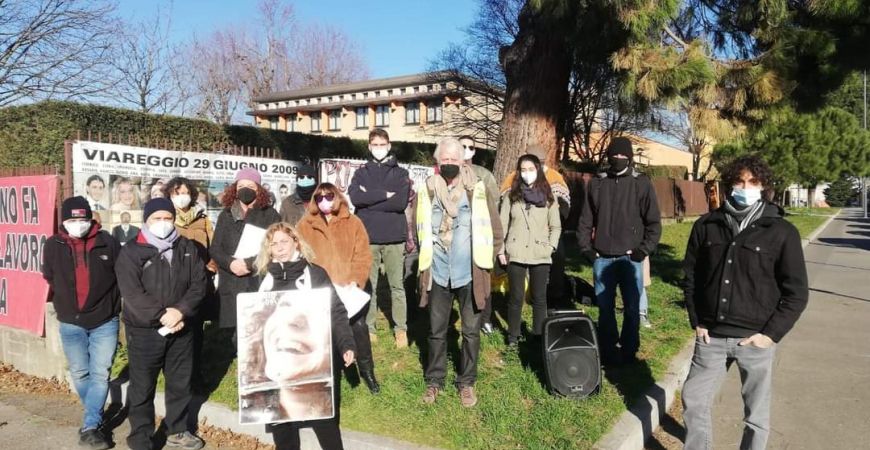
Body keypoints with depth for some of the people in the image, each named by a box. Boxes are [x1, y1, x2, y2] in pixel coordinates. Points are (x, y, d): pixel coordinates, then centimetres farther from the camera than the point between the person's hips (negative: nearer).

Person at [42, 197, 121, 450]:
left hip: (105, 322, -2)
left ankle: (90, 427, 5)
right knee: (80, 374, 13)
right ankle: (96, 420, 31)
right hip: (70, 324, 2)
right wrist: (64, 304, 12)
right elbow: (49, 279, 13)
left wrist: (114, 304, 2)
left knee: (100, 374, -2)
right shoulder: (53, 246, -2)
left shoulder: (107, 243, -8)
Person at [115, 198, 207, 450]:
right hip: (144, 331, -4)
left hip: (181, 330, 4)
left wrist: (180, 311, -16)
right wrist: (162, 315, -22)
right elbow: (132, 293, -16)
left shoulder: (187, 249, 5)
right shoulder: (132, 251, -6)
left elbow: (199, 284, -1)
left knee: (180, 384, 15)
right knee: (142, 388, 6)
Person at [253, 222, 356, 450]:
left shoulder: (315, 274, -1)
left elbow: (336, 312, -3)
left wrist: (346, 345, -14)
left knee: (324, 418, 2)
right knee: (280, 419, 9)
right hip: (278, 363, 4)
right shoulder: (266, 279, 9)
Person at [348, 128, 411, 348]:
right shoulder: (361, 173, 10)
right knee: (368, 285, 7)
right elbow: (355, 198, -9)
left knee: (397, 285, 5)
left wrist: (370, 199, -8)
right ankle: (368, 328, 17)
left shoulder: (400, 173, 6)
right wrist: (384, 194, -11)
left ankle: (401, 329, 13)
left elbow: (401, 202, -11)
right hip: (368, 237, 1)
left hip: (394, 237, -1)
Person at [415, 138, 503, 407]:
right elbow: (421, 230, 12)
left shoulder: (477, 190, -7)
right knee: (437, 331, 12)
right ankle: (435, 380, 27)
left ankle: (467, 382, 24)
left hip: (469, 274, -1)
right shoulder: (427, 191, -2)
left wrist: (484, 260, 2)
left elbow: (495, 230, 0)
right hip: (438, 274, 2)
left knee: (471, 331, 9)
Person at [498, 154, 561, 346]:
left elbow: (556, 226, 8)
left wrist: (550, 247, -4)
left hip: (541, 255, 1)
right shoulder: (511, 196, 5)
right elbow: (502, 225, 4)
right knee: (516, 297, 5)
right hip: (516, 254, 0)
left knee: (539, 298, 7)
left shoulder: (548, 197, 6)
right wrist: (500, 250, -3)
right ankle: (513, 336, 18)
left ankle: (539, 336, 19)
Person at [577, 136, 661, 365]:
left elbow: (654, 222, 0)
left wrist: (644, 250, -8)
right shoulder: (597, 183, 6)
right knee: (605, 308, 9)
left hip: (630, 258, -2)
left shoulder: (642, 183, 0)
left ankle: (629, 351, 18)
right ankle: (608, 351, 21)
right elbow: (586, 219, 10)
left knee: (632, 308, 4)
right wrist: (586, 248, 2)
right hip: (602, 259, 2)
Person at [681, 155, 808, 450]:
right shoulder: (706, 226, 1)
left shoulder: (782, 232, -5)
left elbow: (796, 292, -3)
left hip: (755, 340, -2)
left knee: (756, 415, 10)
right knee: (693, 400, 11)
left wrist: (771, 334, -9)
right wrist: (697, 322, 3)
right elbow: (691, 276, 10)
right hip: (711, 336, 3)